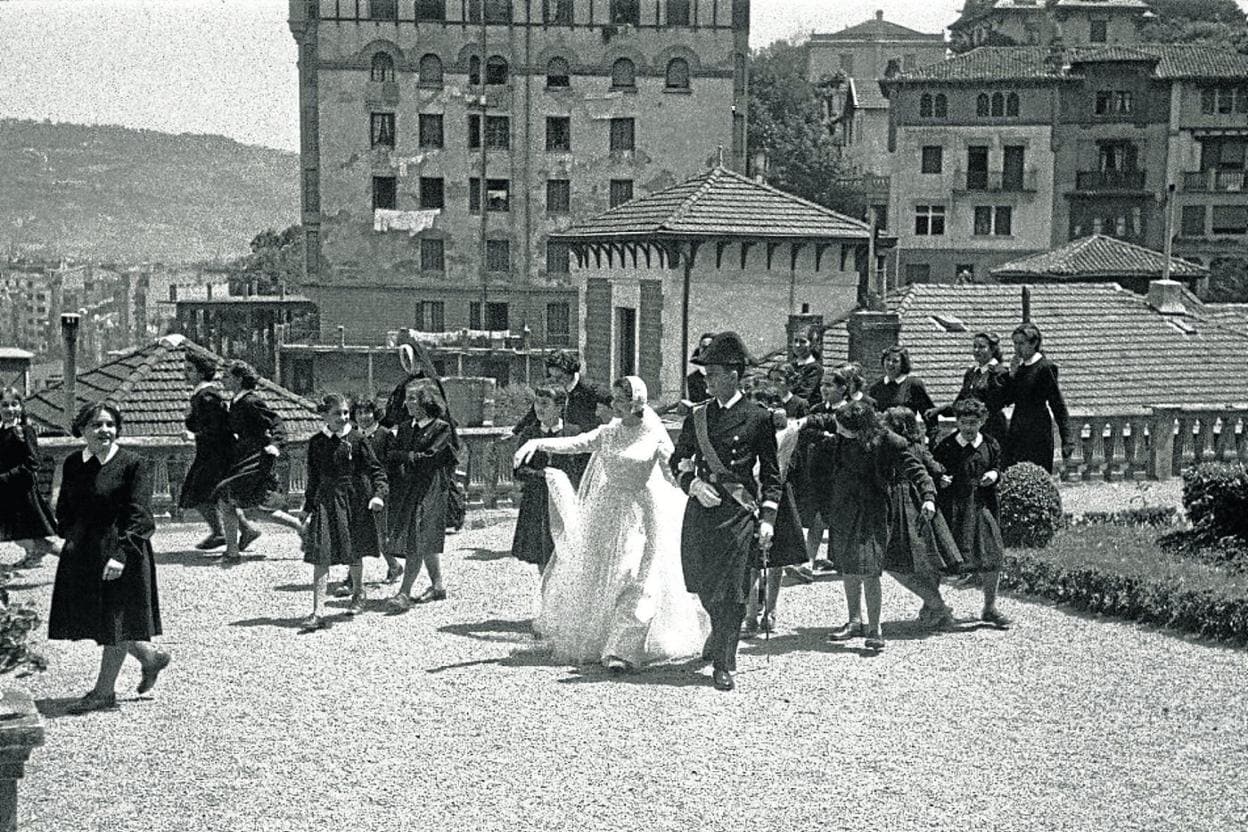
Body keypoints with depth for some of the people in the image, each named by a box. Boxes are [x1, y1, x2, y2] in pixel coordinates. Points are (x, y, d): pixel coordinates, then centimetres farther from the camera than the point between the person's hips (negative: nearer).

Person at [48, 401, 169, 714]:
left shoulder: (132, 464, -11)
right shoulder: (72, 464, 6)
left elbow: (137, 514, -16)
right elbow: (64, 509, 18)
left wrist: (121, 554, -24)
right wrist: (71, 539, 4)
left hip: (120, 550, -6)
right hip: (81, 553, 6)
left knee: (115, 619, 2)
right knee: (93, 616, 11)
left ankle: (104, 691, 13)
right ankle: (150, 656, 32)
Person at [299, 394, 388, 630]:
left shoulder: (357, 440, -4)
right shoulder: (316, 443, 5)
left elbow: (376, 470, -5)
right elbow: (313, 479, 12)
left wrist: (378, 494, -22)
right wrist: (308, 509, 10)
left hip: (355, 502, -1)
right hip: (325, 502, 1)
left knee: (354, 554, 13)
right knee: (320, 557, -9)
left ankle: (358, 595, 40)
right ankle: (317, 612, -10)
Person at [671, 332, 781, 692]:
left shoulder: (758, 419, -2)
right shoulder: (698, 416, 9)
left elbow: (771, 475, 1)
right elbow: (678, 460, 16)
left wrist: (767, 518, -7)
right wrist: (693, 484, -5)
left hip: (739, 513, -4)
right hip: (700, 510, 4)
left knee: (731, 591, -5)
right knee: (704, 587, 10)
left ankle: (723, 665, 3)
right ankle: (720, 635, 38)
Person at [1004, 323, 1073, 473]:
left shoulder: (1045, 367, -9)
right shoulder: (1019, 367, 12)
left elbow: (1058, 404, -9)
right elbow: (1008, 400, 11)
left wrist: (1066, 439, -13)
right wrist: (1012, 374, -3)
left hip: (1038, 432, -7)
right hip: (1017, 430, 7)